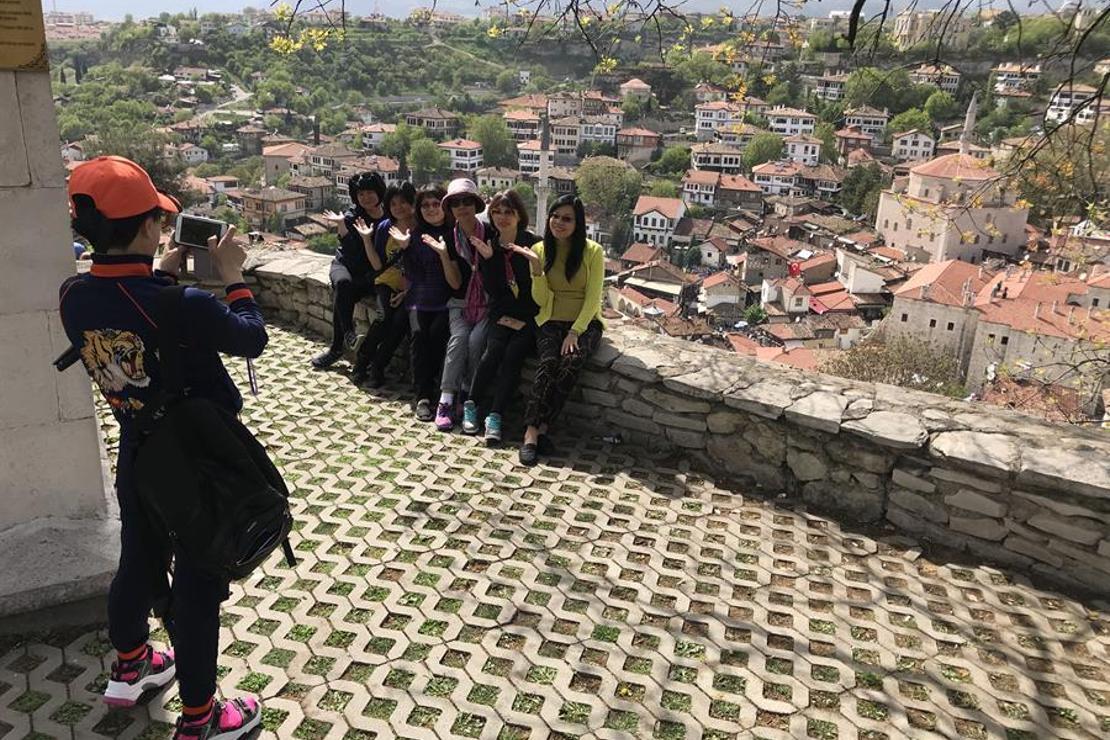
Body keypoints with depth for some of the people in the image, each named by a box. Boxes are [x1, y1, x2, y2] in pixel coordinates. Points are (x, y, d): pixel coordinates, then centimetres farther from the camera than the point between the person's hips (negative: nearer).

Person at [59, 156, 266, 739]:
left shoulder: (73, 297, -11)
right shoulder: (185, 307, -31)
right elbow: (253, 340, -12)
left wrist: (161, 274, 9)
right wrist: (233, 276, -1)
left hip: (136, 460, 7)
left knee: (138, 564, 27)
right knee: (198, 587, 8)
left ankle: (129, 667, 51)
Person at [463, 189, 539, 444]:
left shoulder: (534, 244, -4)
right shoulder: (489, 246, 8)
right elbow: (492, 290, 0)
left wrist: (521, 318, -13)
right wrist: (487, 259, -12)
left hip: (529, 317, -2)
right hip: (502, 314, 2)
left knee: (514, 353, -26)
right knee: (494, 349, -23)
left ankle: (495, 416, -23)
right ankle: (471, 405, -9)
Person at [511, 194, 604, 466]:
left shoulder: (593, 251, -3)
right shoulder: (540, 249, 4)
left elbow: (593, 298, -6)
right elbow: (540, 300, 1)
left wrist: (575, 332, -18)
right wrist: (536, 267, -14)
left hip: (585, 322, -1)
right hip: (551, 322, 1)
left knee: (572, 360, -31)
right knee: (549, 362, -29)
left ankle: (541, 426, -24)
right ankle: (532, 431, -29)